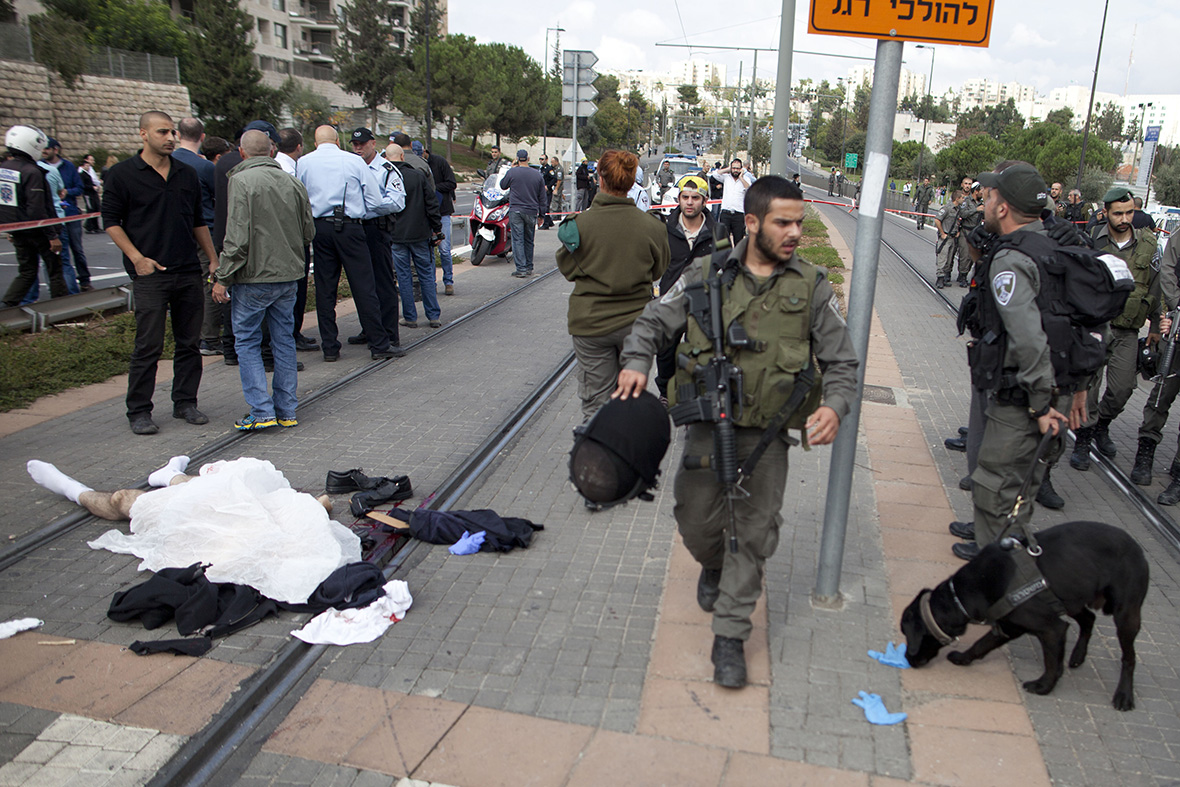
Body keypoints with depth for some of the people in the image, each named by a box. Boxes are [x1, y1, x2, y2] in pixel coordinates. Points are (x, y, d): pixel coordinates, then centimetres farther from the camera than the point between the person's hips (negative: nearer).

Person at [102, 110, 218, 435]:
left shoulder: (188, 174, 13)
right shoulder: (122, 174, 0)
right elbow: (111, 221, 0)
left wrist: (214, 260, 14)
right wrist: (137, 258, -10)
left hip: (189, 272, 5)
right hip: (150, 274, -4)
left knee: (189, 342, 8)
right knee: (148, 345, -3)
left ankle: (185, 402, 20)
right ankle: (139, 412, 7)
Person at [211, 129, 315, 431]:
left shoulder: (242, 180, -12)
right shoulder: (292, 182, 6)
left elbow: (237, 236, -17)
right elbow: (309, 232, 11)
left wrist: (222, 277, -10)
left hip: (254, 276, -5)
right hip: (289, 274, 6)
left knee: (247, 342, 5)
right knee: (284, 340, 12)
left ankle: (262, 411, 0)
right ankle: (287, 411, 16)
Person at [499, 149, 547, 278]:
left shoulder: (512, 172, -5)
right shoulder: (537, 175, 5)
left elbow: (503, 185, 14)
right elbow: (542, 198, 9)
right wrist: (541, 215, 17)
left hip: (516, 210, -3)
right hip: (531, 212, 3)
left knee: (518, 239, -2)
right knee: (529, 240, 12)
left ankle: (521, 268, -8)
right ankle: (529, 268, 19)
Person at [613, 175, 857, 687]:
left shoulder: (811, 287, 1)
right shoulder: (708, 275, -1)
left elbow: (842, 361, 4)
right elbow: (654, 321, 6)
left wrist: (834, 406, -16)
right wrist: (637, 361, -15)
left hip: (767, 435, 0)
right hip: (708, 426, 0)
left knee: (755, 535, 5)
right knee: (695, 521, 10)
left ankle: (730, 635, 22)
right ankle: (714, 566, 47)